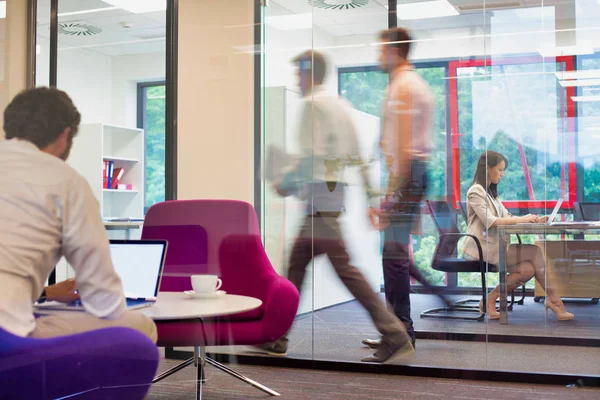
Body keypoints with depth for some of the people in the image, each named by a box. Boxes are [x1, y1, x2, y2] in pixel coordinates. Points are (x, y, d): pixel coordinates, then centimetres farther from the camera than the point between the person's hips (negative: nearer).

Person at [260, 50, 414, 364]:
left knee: (343, 267, -10)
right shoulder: (340, 104, 19)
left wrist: (286, 184, -8)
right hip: (338, 191, 10)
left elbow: (312, 156, -18)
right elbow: (356, 156, 18)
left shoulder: (314, 104, -9)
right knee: (296, 262, 14)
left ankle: (394, 335, -10)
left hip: (322, 196, -10)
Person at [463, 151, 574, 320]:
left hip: (493, 246, 8)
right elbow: (490, 221, -19)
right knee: (534, 252, -16)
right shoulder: (475, 191, -8)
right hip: (481, 248, -8)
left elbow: (506, 217, 14)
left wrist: (533, 220, -1)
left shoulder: (491, 193, 21)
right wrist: (522, 219, -18)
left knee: (528, 269, -14)